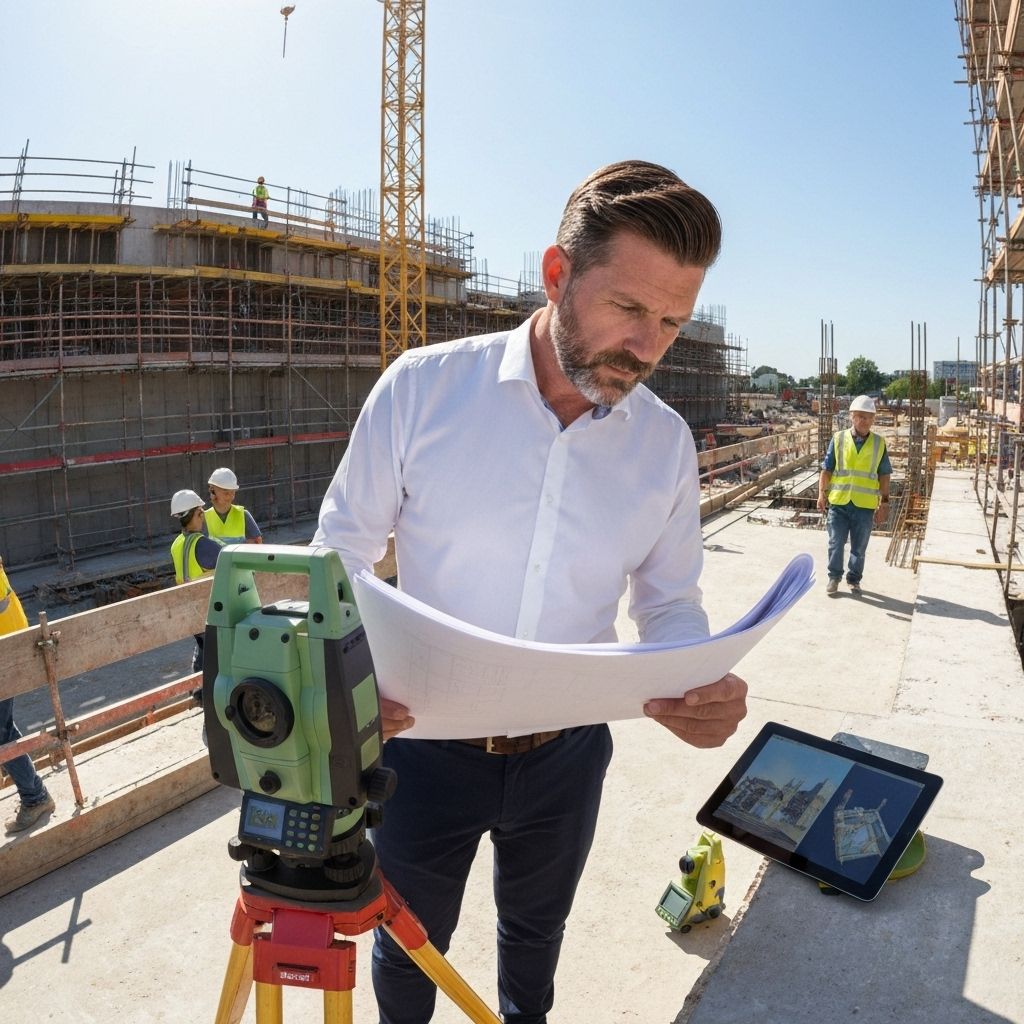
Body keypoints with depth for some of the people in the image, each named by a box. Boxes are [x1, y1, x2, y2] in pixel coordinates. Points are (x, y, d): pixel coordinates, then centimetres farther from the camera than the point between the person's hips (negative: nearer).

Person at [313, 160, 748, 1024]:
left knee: (534, 931, 30)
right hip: (425, 742, -2)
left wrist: (704, 684, -20)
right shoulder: (423, 387, -17)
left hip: (566, 753, 3)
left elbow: (669, 599, 1)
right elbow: (343, 550, -7)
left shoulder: (667, 442, -9)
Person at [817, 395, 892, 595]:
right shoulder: (838, 439, 0)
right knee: (836, 543, 6)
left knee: (859, 548, 10)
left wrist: (884, 503, 5)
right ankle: (834, 577, 22)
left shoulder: (879, 443, 3)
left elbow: (884, 475, 7)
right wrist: (822, 493, -7)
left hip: (865, 505, 1)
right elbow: (826, 470, 3)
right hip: (838, 502, -1)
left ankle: (854, 579, 27)